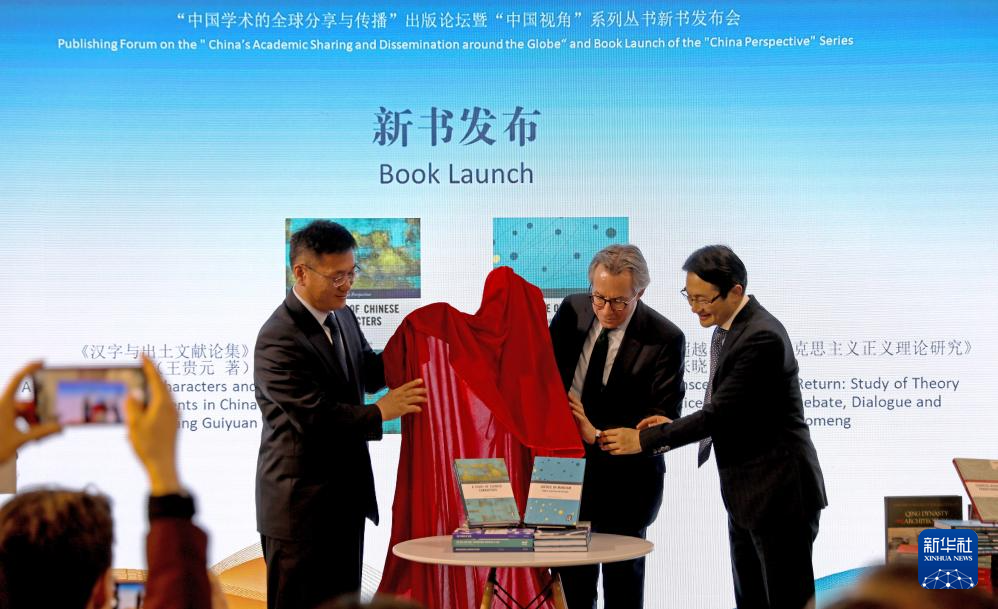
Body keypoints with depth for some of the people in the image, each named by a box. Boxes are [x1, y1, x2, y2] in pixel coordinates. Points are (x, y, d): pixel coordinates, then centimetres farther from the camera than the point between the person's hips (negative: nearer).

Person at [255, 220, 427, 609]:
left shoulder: (341, 316, 6)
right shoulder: (279, 340, -22)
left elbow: (366, 371, 19)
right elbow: (314, 417, -25)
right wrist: (381, 411, -25)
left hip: (345, 498, 8)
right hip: (300, 507, -8)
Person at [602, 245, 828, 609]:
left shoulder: (762, 337, -21)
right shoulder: (726, 330, 11)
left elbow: (721, 412, -23)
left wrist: (644, 439, -19)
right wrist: (672, 427, 0)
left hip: (778, 493, -10)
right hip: (746, 494, 10)